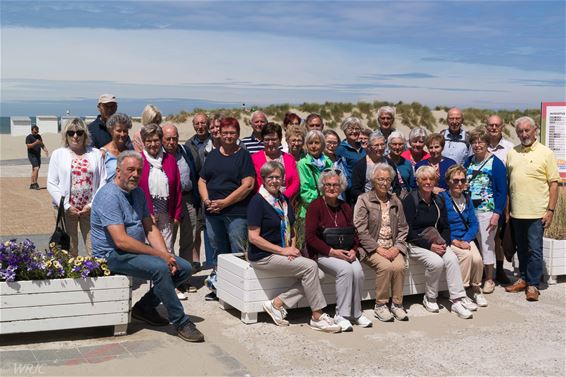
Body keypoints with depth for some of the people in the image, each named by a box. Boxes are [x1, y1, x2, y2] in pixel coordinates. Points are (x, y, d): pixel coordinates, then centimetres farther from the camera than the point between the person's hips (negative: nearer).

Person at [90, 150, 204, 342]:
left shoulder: (138, 193, 11)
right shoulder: (109, 196, -17)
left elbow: (150, 228, 9)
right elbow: (121, 241, -25)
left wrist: (166, 255, -9)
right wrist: (159, 254, -23)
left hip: (137, 250, 9)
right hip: (113, 255, -9)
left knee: (184, 268, -2)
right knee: (160, 268, -31)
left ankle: (145, 307, 9)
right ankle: (181, 322, -18)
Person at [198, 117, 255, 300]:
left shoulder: (243, 155, -1)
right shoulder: (213, 155, 15)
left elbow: (248, 185, -10)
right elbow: (202, 181, 15)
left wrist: (224, 202, -13)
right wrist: (206, 200, -3)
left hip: (236, 212, -5)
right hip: (212, 212, 5)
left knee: (238, 252, -4)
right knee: (217, 250, 13)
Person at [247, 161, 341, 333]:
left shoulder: (284, 200, 13)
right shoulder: (258, 201, -10)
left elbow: (291, 229, 22)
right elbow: (253, 237, -15)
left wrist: (292, 247, 1)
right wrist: (282, 250, -17)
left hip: (283, 252, 8)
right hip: (263, 256, -8)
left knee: (310, 274, -15)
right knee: (310, 266, -20)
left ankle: (277, 304, -7)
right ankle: (317, 318, -11)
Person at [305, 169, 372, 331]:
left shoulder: (345, 207, 13)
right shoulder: (315, 206, -4)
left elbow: (354, 233, 16)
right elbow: (310, 236, -11)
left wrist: (353, 250, -5)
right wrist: (332, 251, -17)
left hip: (345, 252, 5)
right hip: (322, 253, -5)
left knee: (358, 271, -24)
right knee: (345, 269, -31)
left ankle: (356, 313, -6)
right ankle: (341, 315, -20)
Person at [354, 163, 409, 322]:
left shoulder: (396, 201, 15)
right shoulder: (364, 200, 0)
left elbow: (403, 228, 14)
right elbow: (360, 230, -8)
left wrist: (396, 247, -4)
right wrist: (379, 249, -14)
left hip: (393, 248, 4)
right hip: (371, 248, -4)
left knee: (400, 266, -26)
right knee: (385, 266, -30)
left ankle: (397, 304, -10)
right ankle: (380, 305, -14)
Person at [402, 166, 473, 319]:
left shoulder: (439, 201, 11)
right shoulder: (410, 201, -7)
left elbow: (445, 227, 13)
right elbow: (409, 232, -12)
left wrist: (444, 243, -7)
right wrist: (430, 246, -19)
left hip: (436, 242, 5)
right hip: (415, 244, -5)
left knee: (452, 258, -24)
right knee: (436, 262, -30)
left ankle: (457, 302, -23)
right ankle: (429, 299, -7)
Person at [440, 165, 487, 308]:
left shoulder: (467, 199, 10)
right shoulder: (441, 198, -9)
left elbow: (474, 224, 8)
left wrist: (465, 240, -9)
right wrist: (454, 241, -19)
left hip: (466, 239, 5)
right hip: (448, 240, -5)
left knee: (477, 259, -23)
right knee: (466, 255, -31)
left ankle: (476, 289, 4)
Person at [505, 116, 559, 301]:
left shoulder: (546, 153, -3)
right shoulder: (512, 153, 10)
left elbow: (554, 183, -4)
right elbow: (507, 181, 14)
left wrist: (551, 210, -10)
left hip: (537, 213, -4)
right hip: (516, 212, 4)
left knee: (534, 249, -1)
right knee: (521, 249, 14)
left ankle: (533, 285, 7)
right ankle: (523, 279, 26)